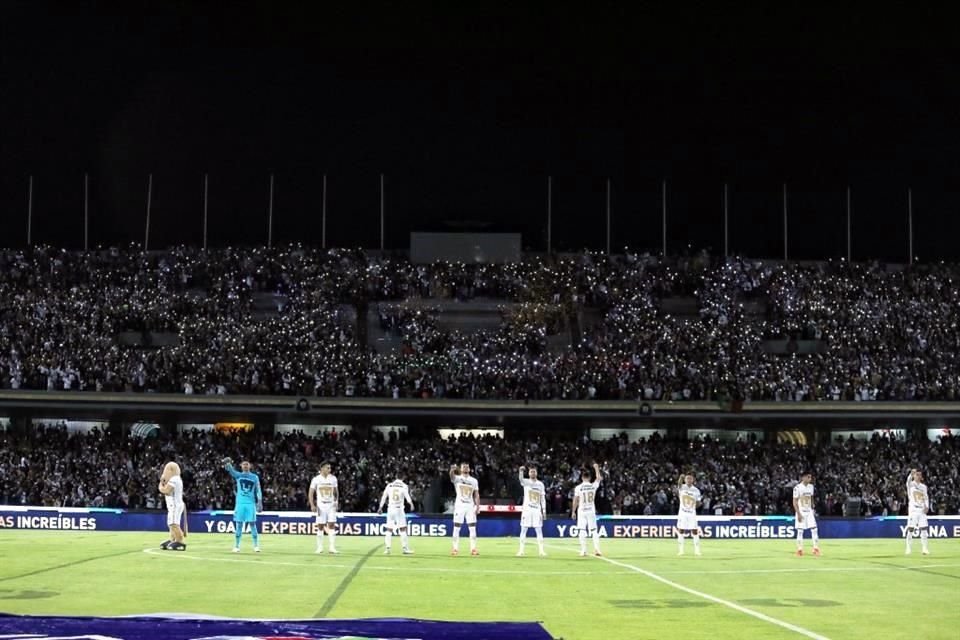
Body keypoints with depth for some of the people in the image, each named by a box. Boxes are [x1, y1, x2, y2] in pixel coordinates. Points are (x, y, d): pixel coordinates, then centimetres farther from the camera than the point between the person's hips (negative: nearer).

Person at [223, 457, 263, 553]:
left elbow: (258, 490, 5)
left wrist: (260, 502, -8)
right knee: (238, 525, 0)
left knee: (252, 524, -2)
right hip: (240, 503, 0)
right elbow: (230, 470, -12)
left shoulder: (255, 477, 7)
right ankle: (236, 546, 5)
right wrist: (227, 464, -34)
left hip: (251, 503, 0)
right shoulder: (238, 475, 7)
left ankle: (256, 546, 3)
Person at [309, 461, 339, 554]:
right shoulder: (316, 479, -5)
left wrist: (336, 502, 1)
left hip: (331, 505, 2)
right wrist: (312, 505, -12)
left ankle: (332, 547, -5)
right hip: (321, 505, -2)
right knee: (320, 526, 2)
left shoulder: (333, 478, 2)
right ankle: (319, 548, 10)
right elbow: (310, 493, -2)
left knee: (332, 526, -5)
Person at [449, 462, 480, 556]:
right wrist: (452, 470, -47)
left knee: (472, 528, -1)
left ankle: (473, 549, 3)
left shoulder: (474, 480, 10)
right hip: (459, 505, -2)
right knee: (456, 528, -2)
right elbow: (452, 476, -23)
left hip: (470, 506, 2)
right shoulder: (457, 478, 1)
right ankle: (455, 549, 1)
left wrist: (477, 506, -3)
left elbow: (476, 495, 10)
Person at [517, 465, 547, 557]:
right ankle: (521, 550, 2)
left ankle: (541, 550, 2)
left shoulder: (540, 484, 10)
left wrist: (544, 510, 3)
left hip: (537, 510, 2)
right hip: (527, 509, -2)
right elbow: (521, 479, -24)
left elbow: (542, 498, 11)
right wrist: (521, 471, -45)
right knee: (523, 530, -1)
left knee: (539, 530, 1)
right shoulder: (526, 482, 1)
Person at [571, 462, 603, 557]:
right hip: (591, 511, 1)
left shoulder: (578, 488, -8)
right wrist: (596, 468, 28)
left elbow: (575, 501, -5)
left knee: (582, 531, 2)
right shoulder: (593, 486, -4)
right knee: (594, 530, 7)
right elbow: (598, 478, 16)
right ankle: (597, 549, 0)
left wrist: (573, 512, 4)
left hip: (581, 511, -1)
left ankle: (583, 550, -2)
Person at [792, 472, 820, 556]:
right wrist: (798, 514, -17)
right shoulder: (797, 488, -12)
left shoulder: (811, 486, 6)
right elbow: (795, 502, -12)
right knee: (800, 531, -2)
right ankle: (799, 549, 4)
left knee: (814, 529, -2)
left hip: (809, 511, 5)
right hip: (801, 511, -5)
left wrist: (812, 510, 11)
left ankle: (816, 548, 0)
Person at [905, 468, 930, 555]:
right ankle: (908, 549, -1)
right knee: (910, 529, -5)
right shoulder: (911, 484, 0)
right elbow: (908, 480, -23)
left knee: (924, 530, 2)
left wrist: (927, 506, -3)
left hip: (922, 510, 4)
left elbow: (926, 498, 17)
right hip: (913, 510, -4)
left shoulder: (924, 486, 15)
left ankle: (925, 548, 8)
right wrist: (911, 474, -46)